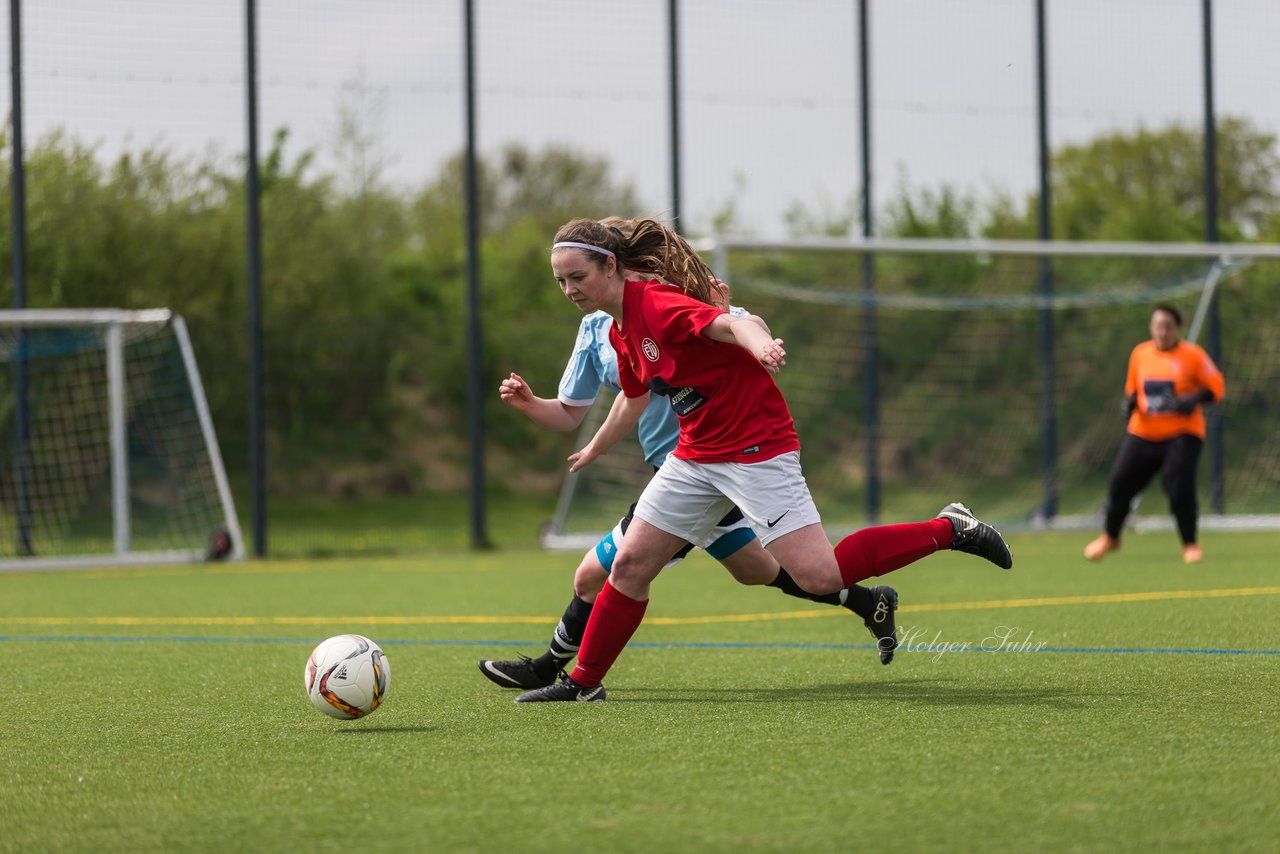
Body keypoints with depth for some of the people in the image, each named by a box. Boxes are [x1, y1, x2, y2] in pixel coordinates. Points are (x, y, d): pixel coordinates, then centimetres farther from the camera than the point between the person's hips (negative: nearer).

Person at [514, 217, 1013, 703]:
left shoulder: (657, 303, -20)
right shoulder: (620, 331, 8)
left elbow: (733, 324, -37)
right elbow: (633, 398, 28)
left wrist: (761, 345, -60)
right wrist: (594, 450, 44)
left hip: (756, 448, -9)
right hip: (697, 457, 9)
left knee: (817, 575, -17)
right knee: (630, 565, 5)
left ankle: (950, 529, -4)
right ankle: (583, 683, 19)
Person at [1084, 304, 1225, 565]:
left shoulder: (1192, 355, -5)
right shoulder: (1139, 354, 7)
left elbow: (1216, 387, -4)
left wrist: (1194, 400, -21)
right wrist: (1130, 402, -2)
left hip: (1182, 434, -4)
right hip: (1143, 433, 4)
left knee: (1179, 487, -19)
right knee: (1120, 481, 0)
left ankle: (1190, 544, 1)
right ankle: (1109, 537, 25)